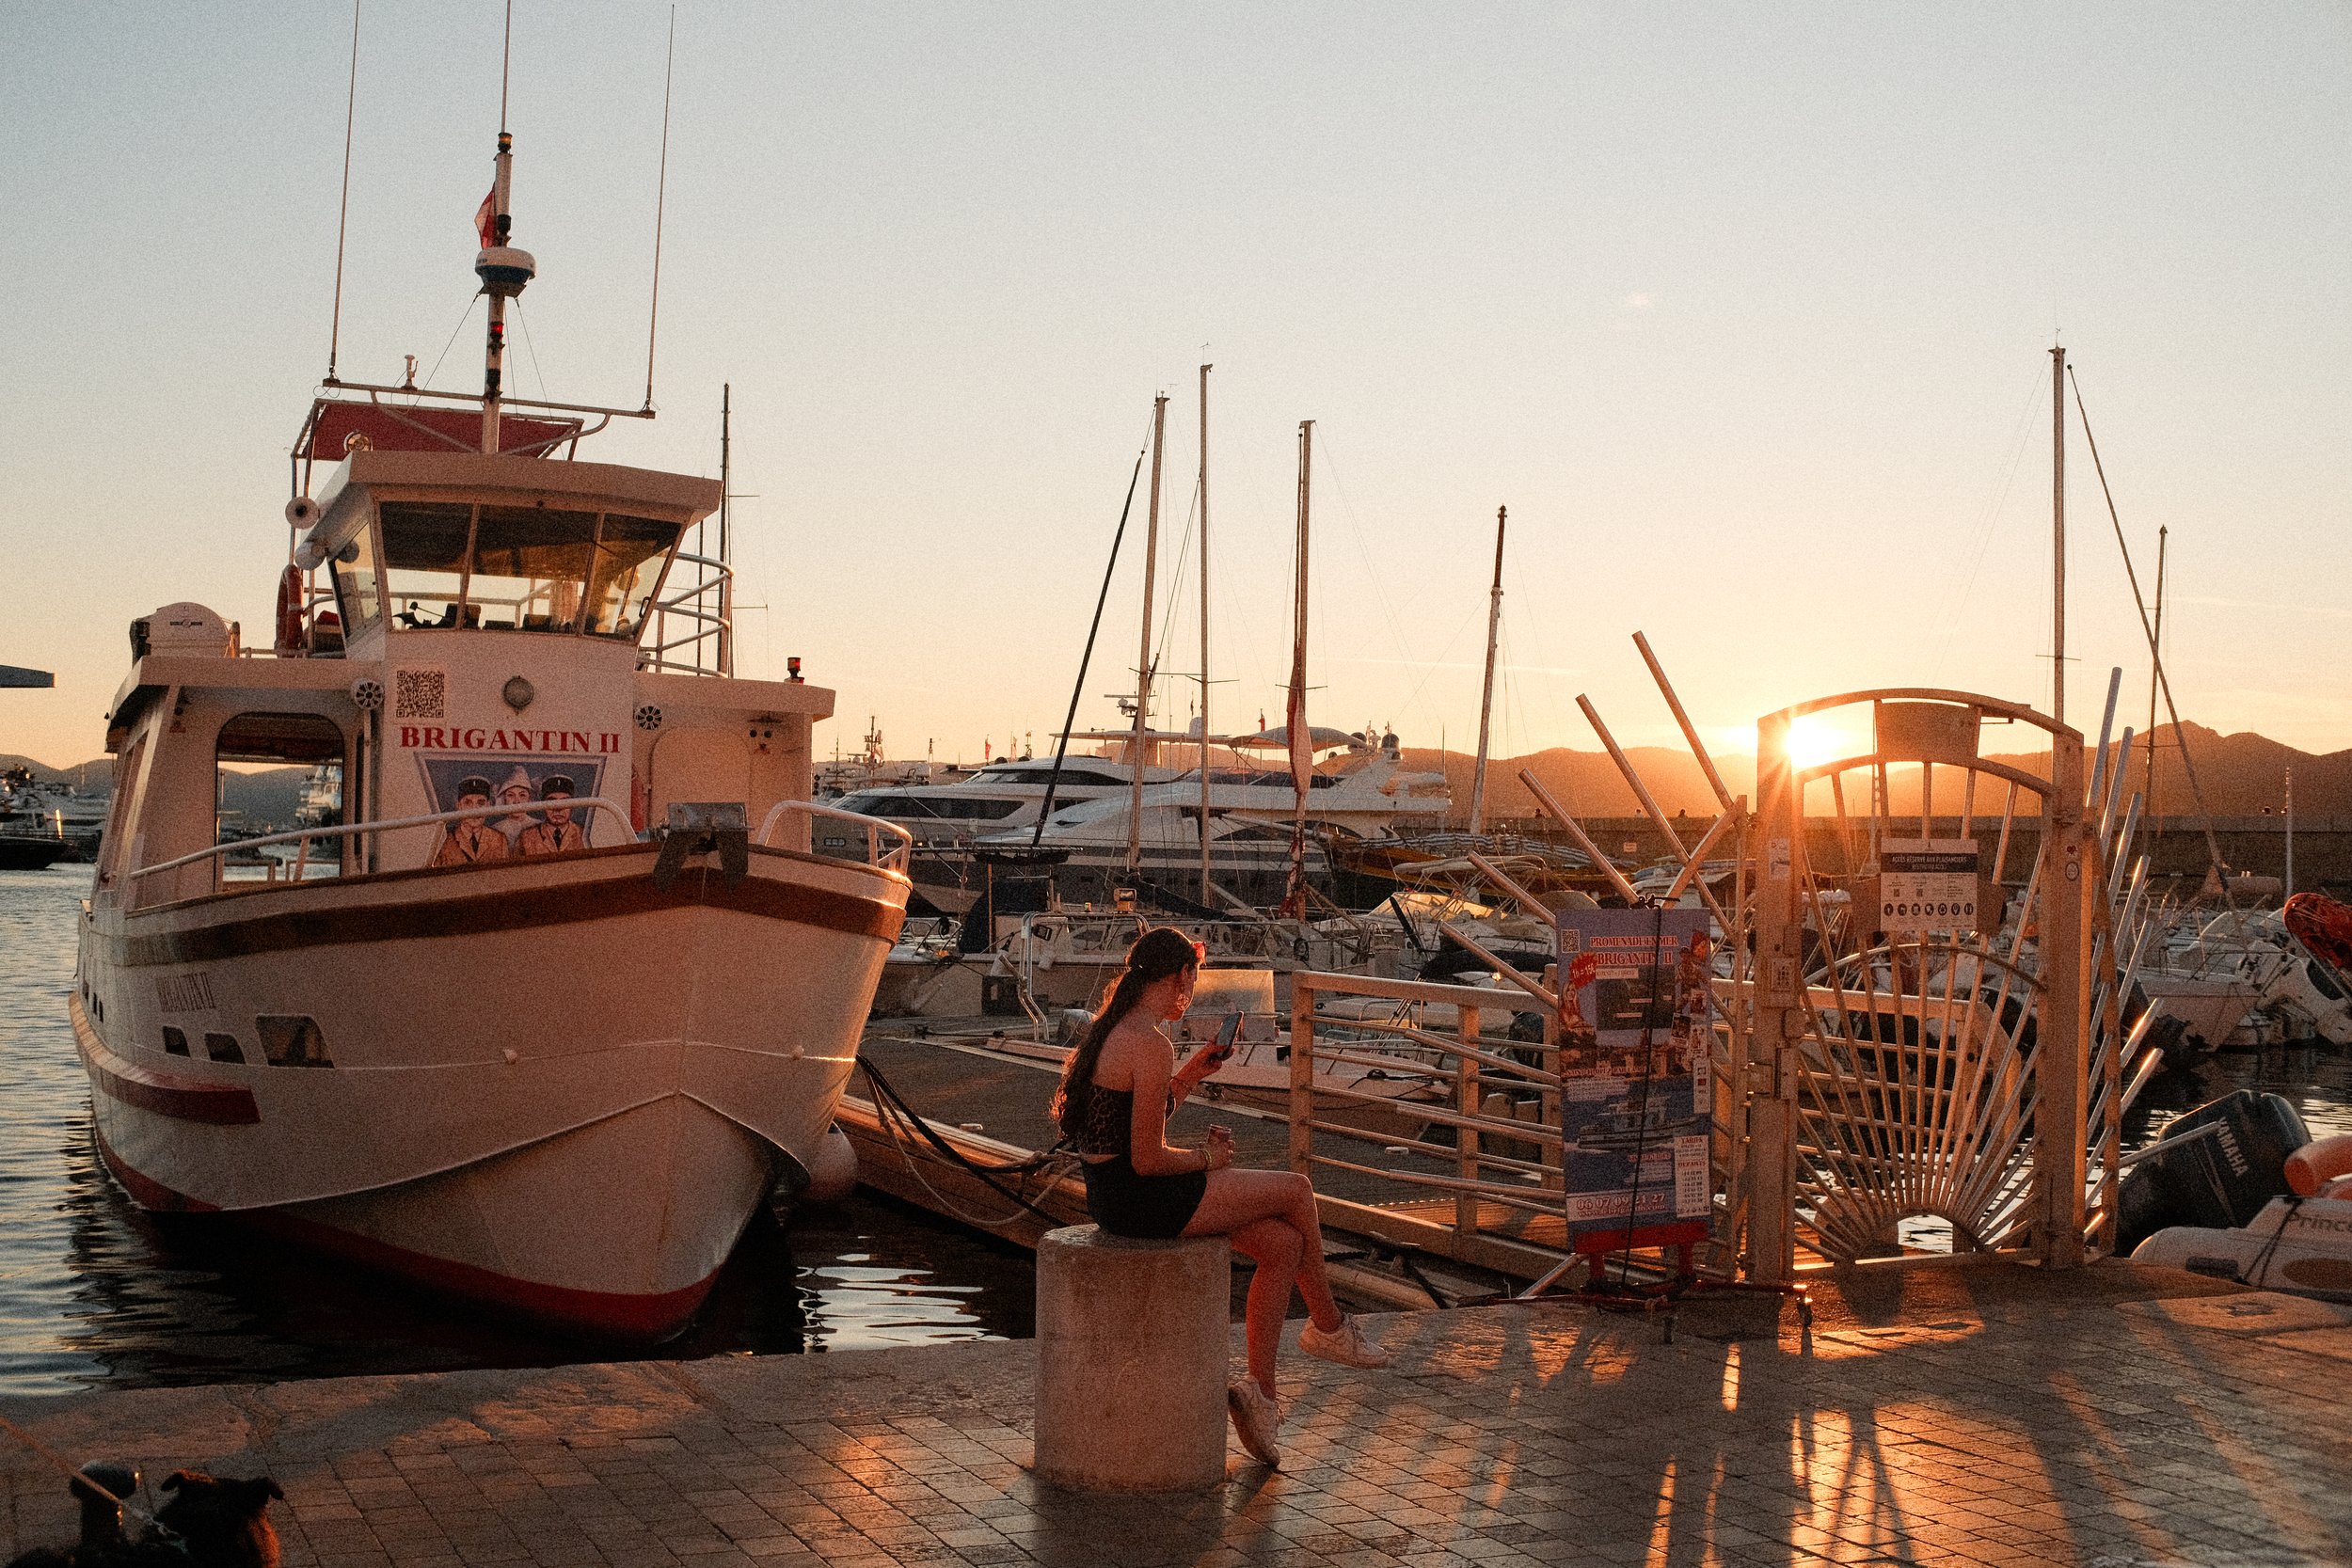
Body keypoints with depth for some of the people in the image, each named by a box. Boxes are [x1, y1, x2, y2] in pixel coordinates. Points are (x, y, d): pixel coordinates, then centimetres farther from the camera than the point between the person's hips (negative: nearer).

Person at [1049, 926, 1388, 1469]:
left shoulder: (1113, 1028, 10)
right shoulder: (1151, 1045, -20)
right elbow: (1147, 1159, -21)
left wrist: (1190, 1074, 12)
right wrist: (1208, 1158, -4)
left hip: (1111, 1194, 10)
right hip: (1140, 1200, -10)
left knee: (1283, 1246, 11)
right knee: (1296, 1189, 6)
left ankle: (1259, 1389, 13)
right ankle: (1329, 1327, 27)